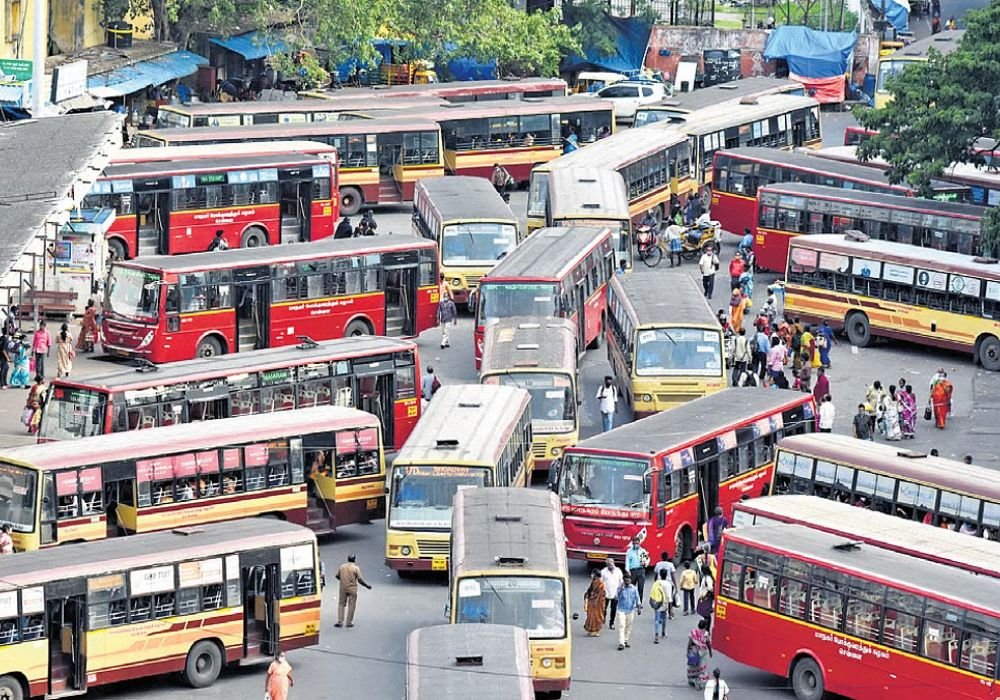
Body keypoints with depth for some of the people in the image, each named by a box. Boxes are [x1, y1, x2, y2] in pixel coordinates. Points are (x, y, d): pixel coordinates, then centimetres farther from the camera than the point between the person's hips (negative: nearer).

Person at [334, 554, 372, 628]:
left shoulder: (342, 566, 2)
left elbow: (337, 576, 10)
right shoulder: (356, 568, -11)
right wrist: (367, 585, 1)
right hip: (352, 588, -3)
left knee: (341, 604, 13)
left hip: (343, 588, 3)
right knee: (351, 605, 6)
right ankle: (349, 622, 9)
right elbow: (360, 580, -13)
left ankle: (340, 621, 7)